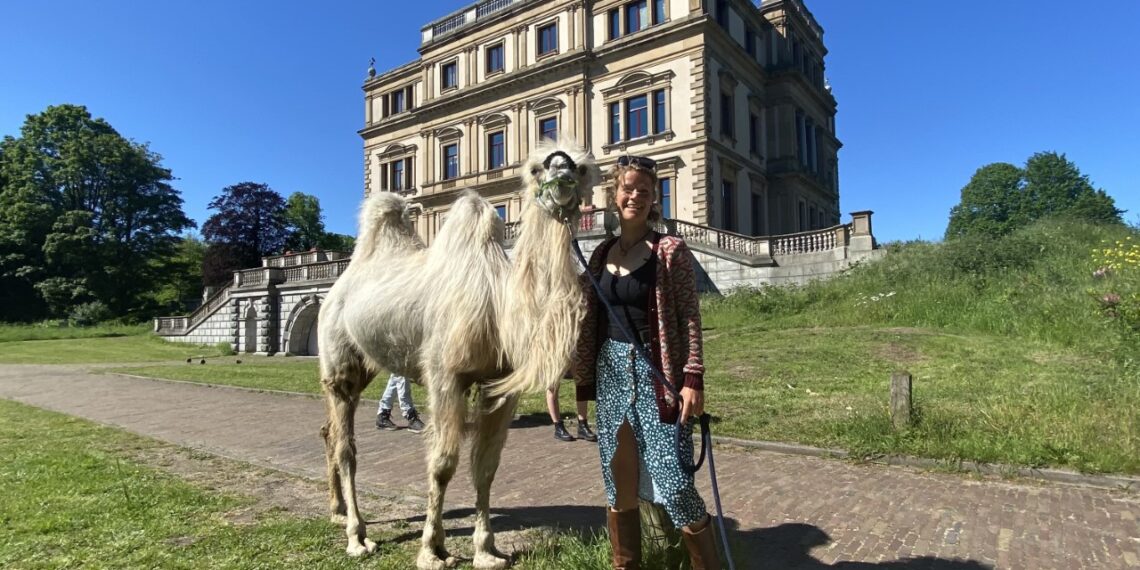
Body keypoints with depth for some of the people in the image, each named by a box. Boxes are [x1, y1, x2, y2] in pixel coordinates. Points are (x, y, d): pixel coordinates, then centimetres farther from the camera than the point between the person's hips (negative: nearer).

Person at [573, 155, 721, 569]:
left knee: (673, 484, -4)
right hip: (611, 372, 5)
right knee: (618, 484, 13)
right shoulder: (602, 254, 8)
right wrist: (585, 378, 10)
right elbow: (590, 321, 11)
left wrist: (693, 379, -17)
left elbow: (690, 318, -9)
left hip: (655, 372, -5)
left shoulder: (670, 251, -5)